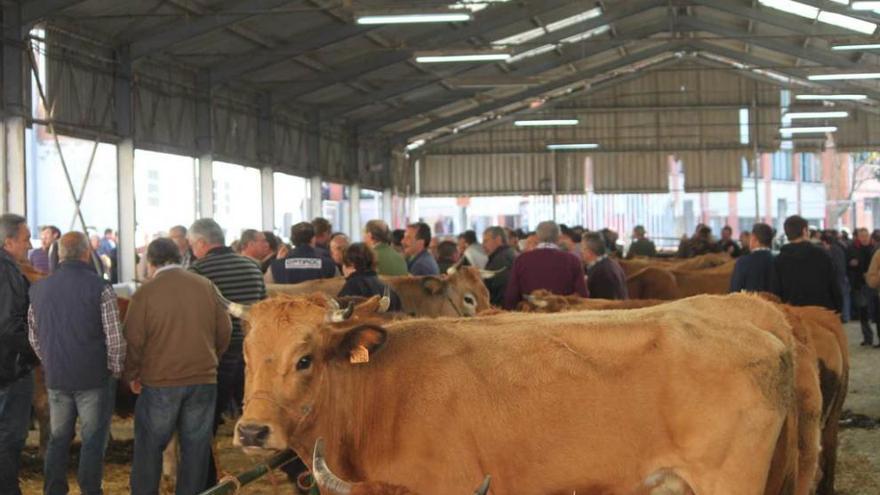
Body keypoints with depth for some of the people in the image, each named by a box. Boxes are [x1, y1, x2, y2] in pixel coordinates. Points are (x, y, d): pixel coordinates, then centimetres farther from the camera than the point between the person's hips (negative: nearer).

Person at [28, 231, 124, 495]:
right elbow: (115, 338, -14)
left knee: (57, 439, 15)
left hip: (56, 377, 4)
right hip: (95, 378, -4)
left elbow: (34, 337, 11)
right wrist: (116, 370, 1)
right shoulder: (99, 288, -13)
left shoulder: (38, 289, 3)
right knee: (93, 441, 4)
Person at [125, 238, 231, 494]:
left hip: (159, 382, -2)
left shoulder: (145, 292, -7)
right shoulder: (206, 286, 1)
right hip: (204, 379, 2)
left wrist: (132, 375, 7)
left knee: (149, 446, 10)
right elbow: (224, 330, 5)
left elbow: (133, 340, -7)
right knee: (196, 447, 9)